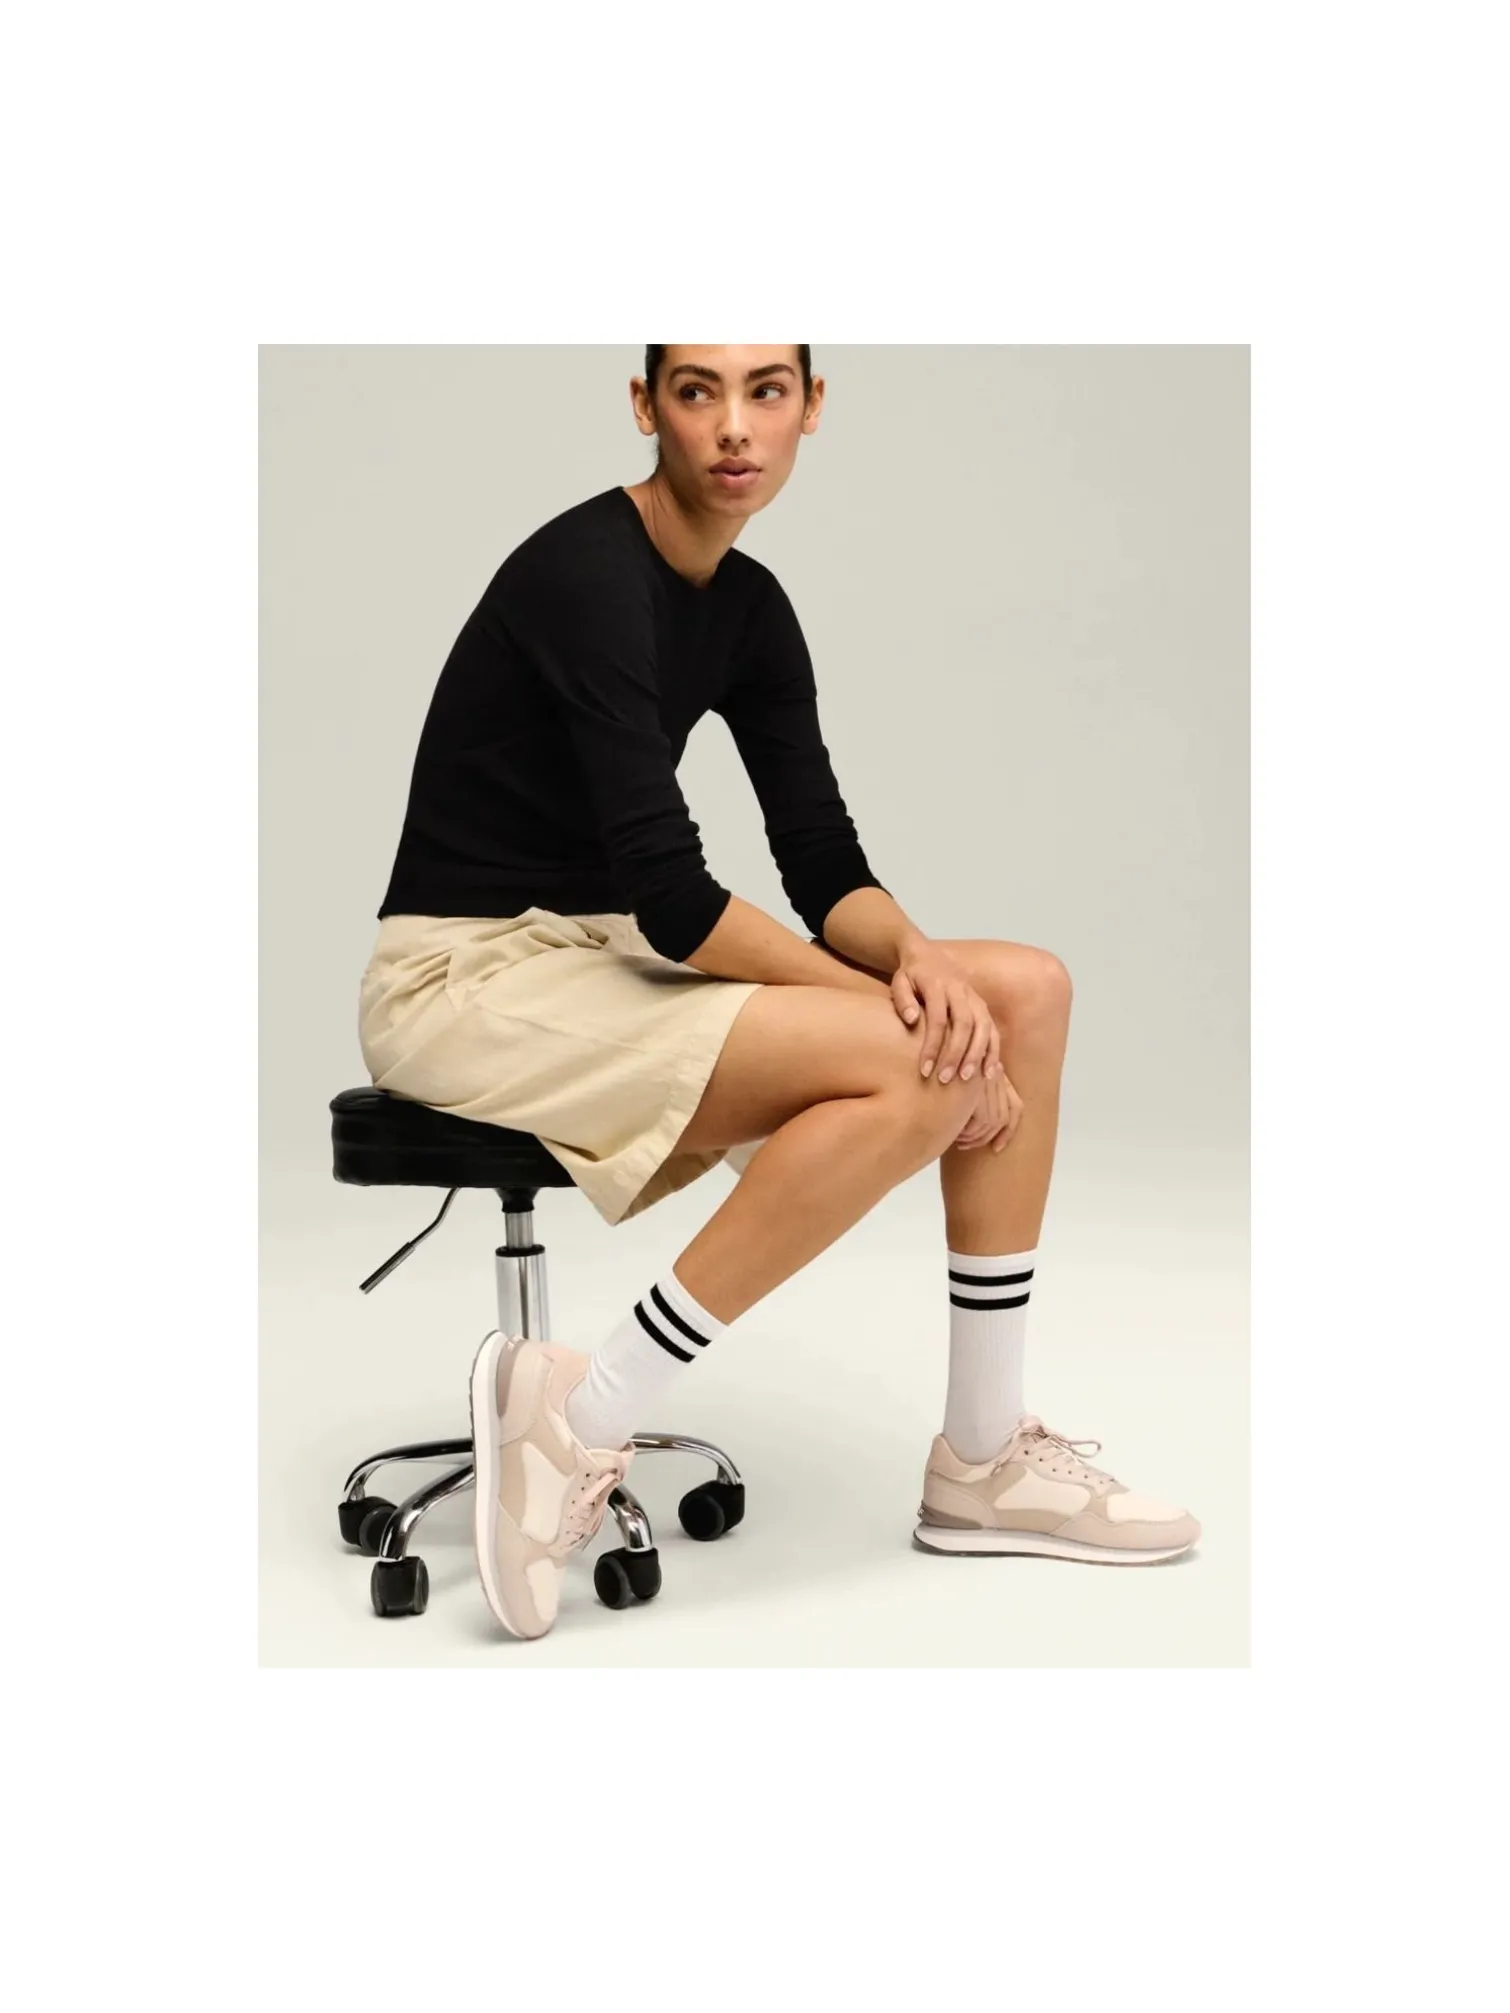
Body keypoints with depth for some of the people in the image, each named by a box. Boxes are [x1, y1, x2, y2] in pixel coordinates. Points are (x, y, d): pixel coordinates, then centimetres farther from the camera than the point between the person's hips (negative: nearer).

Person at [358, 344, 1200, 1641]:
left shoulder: (749, 606, 7)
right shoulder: (585, 573, -19)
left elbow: (824, 867, 4)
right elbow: (666, 891, -25)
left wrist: (916, 957, -17)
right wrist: (898, 1011, -19)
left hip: (604, 956, 9)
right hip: (471, 977, -8)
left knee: (1026, 994, -2)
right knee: (911, 1075, -27)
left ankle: (982, 1457, 3)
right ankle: (581, 1419, -15)